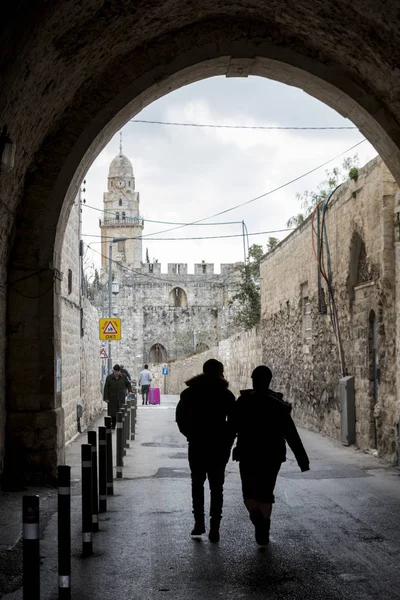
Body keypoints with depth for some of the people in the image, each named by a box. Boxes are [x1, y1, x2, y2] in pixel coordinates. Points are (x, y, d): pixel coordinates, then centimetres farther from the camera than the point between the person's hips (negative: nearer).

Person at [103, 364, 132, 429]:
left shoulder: (123, 377, 3)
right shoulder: (109, 377, -2)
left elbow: (128, 384, 16)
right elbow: (106, 388, -1)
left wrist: (129, 390, -1)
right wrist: (106, 398, -5)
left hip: (121, 398, 1)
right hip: (112, 398, -1)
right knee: (112, 412, -1)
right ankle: (113, 425, 9)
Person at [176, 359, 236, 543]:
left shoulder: (190, 393, 2)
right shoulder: (226, 394, -2)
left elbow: (180, 417, -2)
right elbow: (233, 421, -5)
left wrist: (191, 435, 7)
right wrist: (227, 441, 3)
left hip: (197, 445, 1)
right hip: (219, 446, -1)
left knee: (197, 483, 15)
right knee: (216, 486, 4)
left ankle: (199, 522, 6)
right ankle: (214, 528, 0)